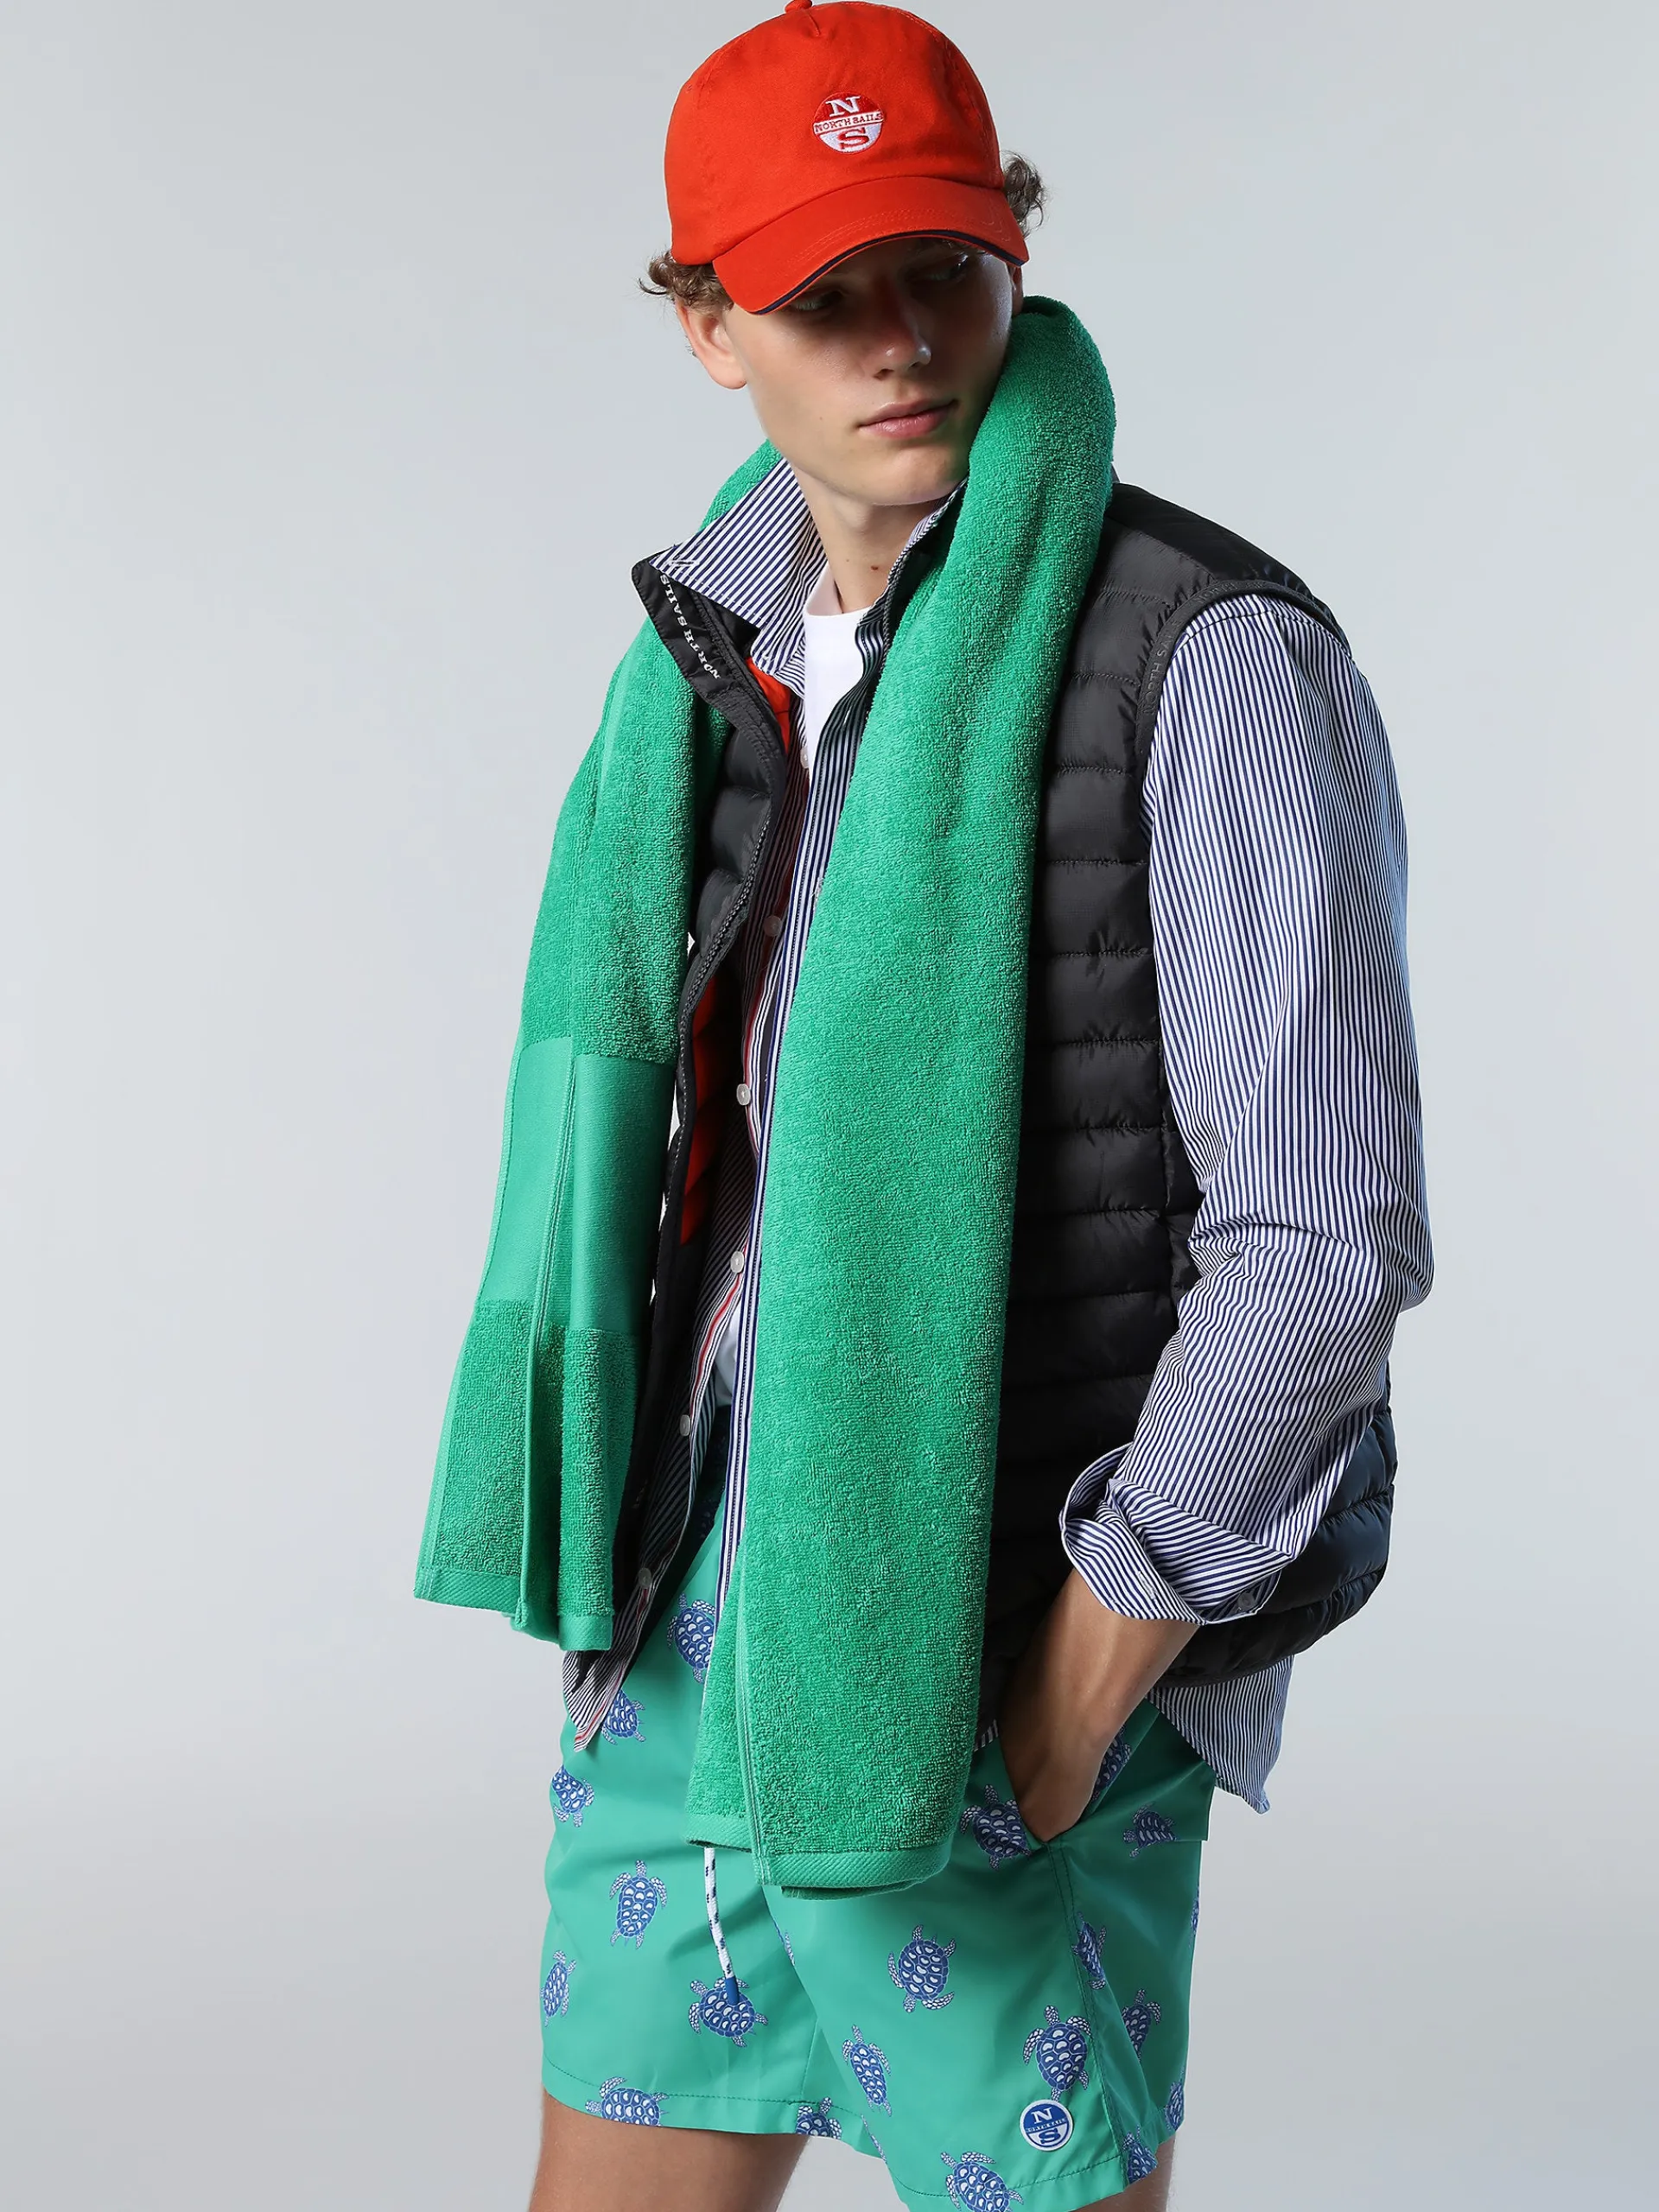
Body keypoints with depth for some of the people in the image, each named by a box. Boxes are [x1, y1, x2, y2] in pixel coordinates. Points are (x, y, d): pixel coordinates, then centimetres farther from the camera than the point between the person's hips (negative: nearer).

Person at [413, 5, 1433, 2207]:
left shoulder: (1218, 661, -15)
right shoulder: (729, 665, 8)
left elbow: (1326, 1237, -19)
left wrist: (1067, 1712, -16)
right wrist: (625, 1585, 10)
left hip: (1012, 1651, -7)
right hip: (706, 1620, 7)